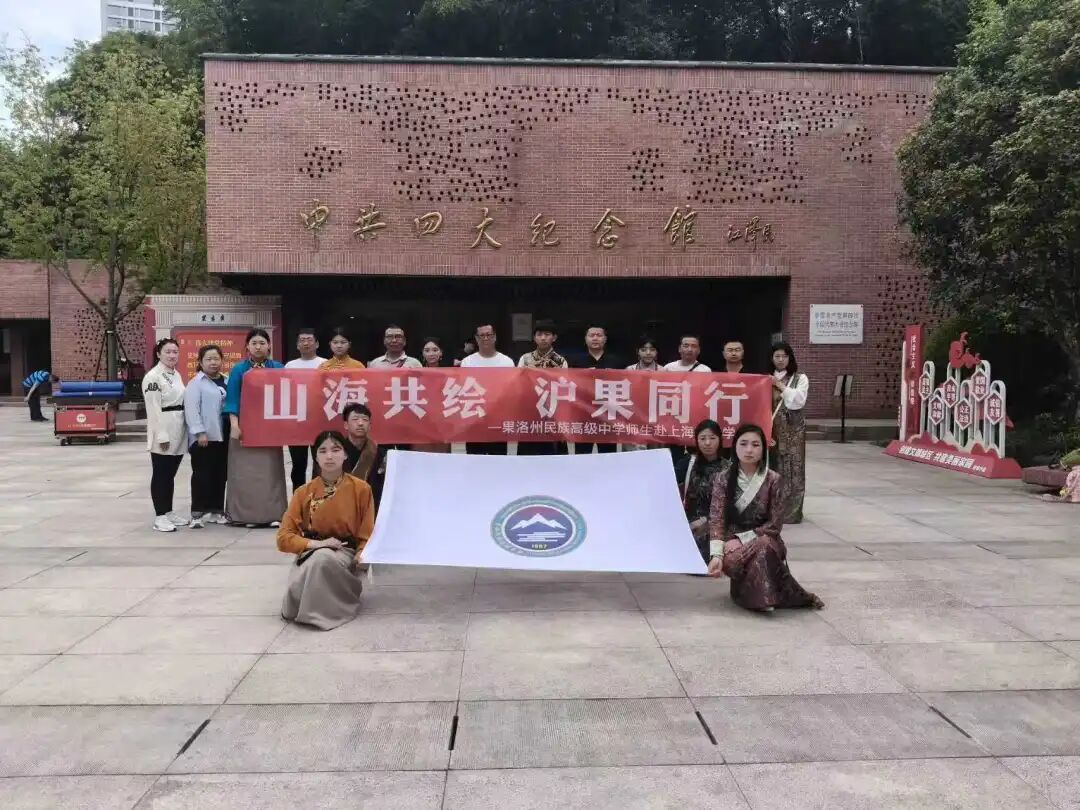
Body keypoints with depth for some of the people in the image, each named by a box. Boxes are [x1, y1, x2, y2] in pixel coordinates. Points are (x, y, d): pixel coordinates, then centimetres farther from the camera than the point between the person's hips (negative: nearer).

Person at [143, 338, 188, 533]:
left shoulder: (176, 375, 13)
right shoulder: (153, 376, -11)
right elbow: (153, 409, -16)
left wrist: (181, 431, 13)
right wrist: (161, 435, -20)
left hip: (179, 431, 7)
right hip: (162, 430, -7)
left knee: (171, 473, 14)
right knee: (160, 474, -2)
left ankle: (169, 512, 22)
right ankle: (159, 517, 4)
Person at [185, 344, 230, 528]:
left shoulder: (227, 381, 14)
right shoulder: (196, 383, -4)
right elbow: (191, 410, -12)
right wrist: (200, 432, -19)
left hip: (224, 436, 6)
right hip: (204, 437, -6)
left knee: (220, 475, 11)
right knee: (202, 475, -3)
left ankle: (216, 510, 20)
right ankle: (198, 513, 1)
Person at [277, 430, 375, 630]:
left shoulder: (361, 488, -5)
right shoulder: (304, 492, 0)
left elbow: (367, 535, -2)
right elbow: (283, 537, -4)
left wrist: (361, 557, -24)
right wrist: (317, 544, -20)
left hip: (346, 555, -2)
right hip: (311, 555, 2)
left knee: (323, 558, -38)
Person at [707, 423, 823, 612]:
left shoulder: (773, 480, -3)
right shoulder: (723, 480, -1)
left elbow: (775, 524, -5)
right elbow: (716, 520, -9)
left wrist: (743, 539, -16)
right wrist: (716, 555, -24)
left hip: (764, 540, 0)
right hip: (733, 544, 0)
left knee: (764, 545, -36)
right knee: (730, 560, -34)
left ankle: (755, 594, -15)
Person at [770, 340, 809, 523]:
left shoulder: (800, 378, 4)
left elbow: (798, 401, -10)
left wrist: (781, 387, -8)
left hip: (793, 429, -2)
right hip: (771, 428, 2)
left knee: (791, 468, -2)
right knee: (771, 467, 2)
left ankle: (791, 511, 4)